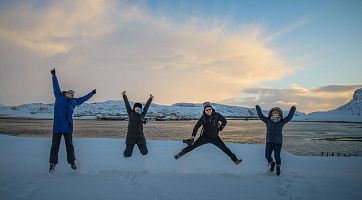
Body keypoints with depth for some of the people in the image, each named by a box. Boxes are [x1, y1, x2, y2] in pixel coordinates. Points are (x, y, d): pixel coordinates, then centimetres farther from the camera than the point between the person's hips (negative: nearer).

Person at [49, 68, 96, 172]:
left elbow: (83, 98, 25)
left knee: (69, 145, 11)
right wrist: (54, 76, 22)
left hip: (68, 127, 2)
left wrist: (92, 93, 35)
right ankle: (52, 163, 16)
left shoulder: (74, 101, 12)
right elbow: (56, 87, 15)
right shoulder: (59, 97, 7)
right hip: (57, 126, -2)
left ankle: (72, 162, 23)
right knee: (55, 146, 5)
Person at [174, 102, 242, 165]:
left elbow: (224, 121, 2)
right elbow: (196, 127, -10)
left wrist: (220, 129, 0)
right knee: (193, 146, -6)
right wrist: (193, 136, -16)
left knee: (225, 149, -2)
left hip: (215, 137, 1)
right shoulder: (203, 118, -17)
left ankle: (235, 160, 8)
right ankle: (180, 154, 8)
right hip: (205, 137, -1)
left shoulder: (217, 115, -14)